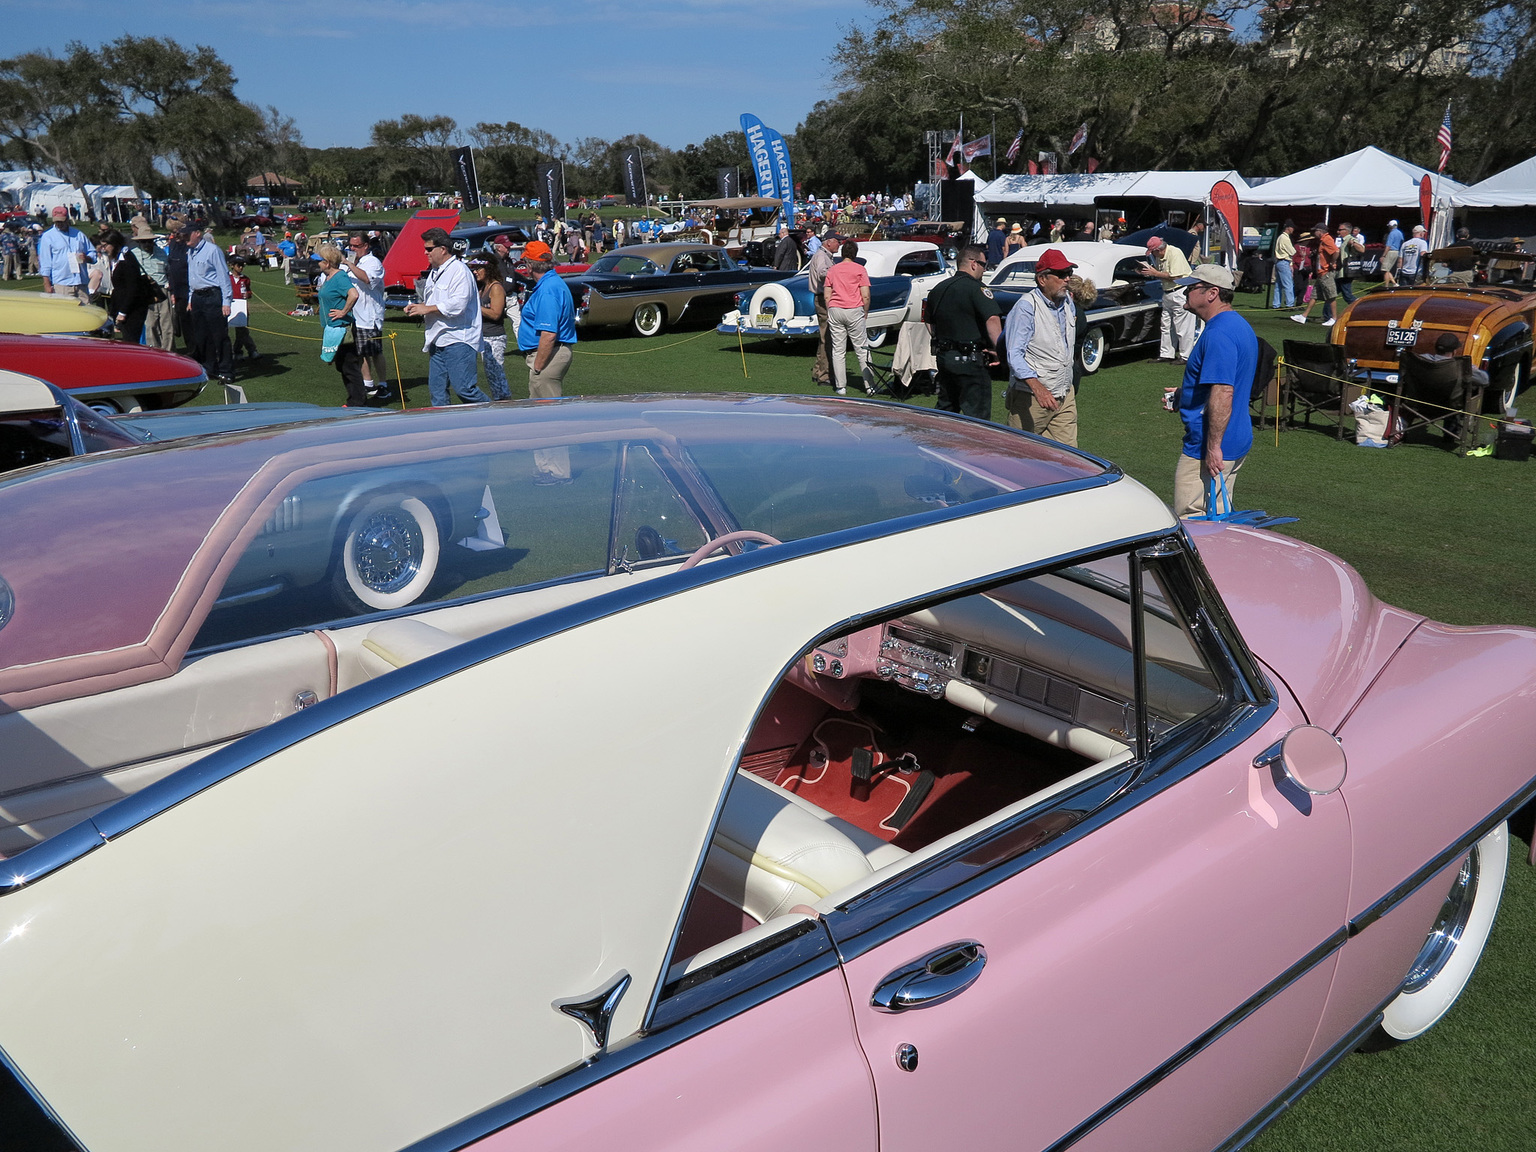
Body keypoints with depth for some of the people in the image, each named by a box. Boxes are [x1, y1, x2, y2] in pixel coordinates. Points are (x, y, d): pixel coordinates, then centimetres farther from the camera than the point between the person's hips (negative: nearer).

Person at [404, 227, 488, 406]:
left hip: (458, 340, -9)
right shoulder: (434, 273, 20)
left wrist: (427, 309, -13)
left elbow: (457, 305, -22)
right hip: (438, 341, 9)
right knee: (436, 389, 7)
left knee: (464, 388, -13)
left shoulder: (459, 270, -10)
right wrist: (417, 307, 10)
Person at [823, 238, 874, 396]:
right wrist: (865, 313, 8)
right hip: (854, 311, -2)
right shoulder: (860, 269, 0)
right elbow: (866, 296, -6)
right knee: (862, 350, 3)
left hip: (834, 311, 3)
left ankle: (840, 387, 5)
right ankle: (869, 385, 3)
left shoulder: (832, 270, 9)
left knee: (838, 350, 6)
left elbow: (827, 296, 7)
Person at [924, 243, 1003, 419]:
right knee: (977, 414, -2)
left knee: (945, 408, 20)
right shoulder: (975, 288, -13)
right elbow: (992, 320, -26)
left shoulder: (938, 289, 11)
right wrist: (998, 349, -23)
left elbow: (930, 326, 20)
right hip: (970, 359, -8)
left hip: (943, 357, 8)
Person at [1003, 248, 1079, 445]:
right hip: (1031, 399, -7)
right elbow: (1014, 354, -24)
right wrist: (1037, 386, -37)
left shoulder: (1068, 302, 9)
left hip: (1065, 396, 7)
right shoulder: (1026, 307, -15)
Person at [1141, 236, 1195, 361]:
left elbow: (1175, 277, -24)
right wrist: (1149, 273, -2)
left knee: (1182, 327, -5)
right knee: (1165, 326, 13)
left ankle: (1185, 356, 1)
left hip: (1181, 293, -10)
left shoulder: (1175, 253, -18)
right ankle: (1166, 355, 21)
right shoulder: (1159, 257, 8)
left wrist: (1155, 273, -19)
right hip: (1167, 293, 10)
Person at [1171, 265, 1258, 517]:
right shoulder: (1240, 326, 15)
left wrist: (1213, 447, -27)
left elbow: (1223, 394, -28)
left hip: (1210, 448, -11)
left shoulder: (1218, 334, -20)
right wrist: (1183, 396, 24)